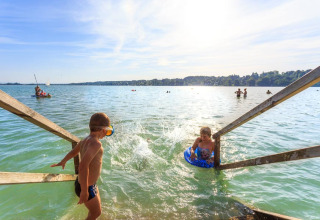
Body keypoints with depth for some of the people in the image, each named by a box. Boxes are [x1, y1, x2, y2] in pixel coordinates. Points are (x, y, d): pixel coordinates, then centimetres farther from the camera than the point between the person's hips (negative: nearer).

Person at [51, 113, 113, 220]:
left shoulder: (85, 140, -3)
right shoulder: (96, 143, -31)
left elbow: (73, 152, 16)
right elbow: (83, 166, -41)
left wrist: (62, 162, 34)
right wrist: (84, 191, -31)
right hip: (87, 187, -8)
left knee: (96, 208, 30)